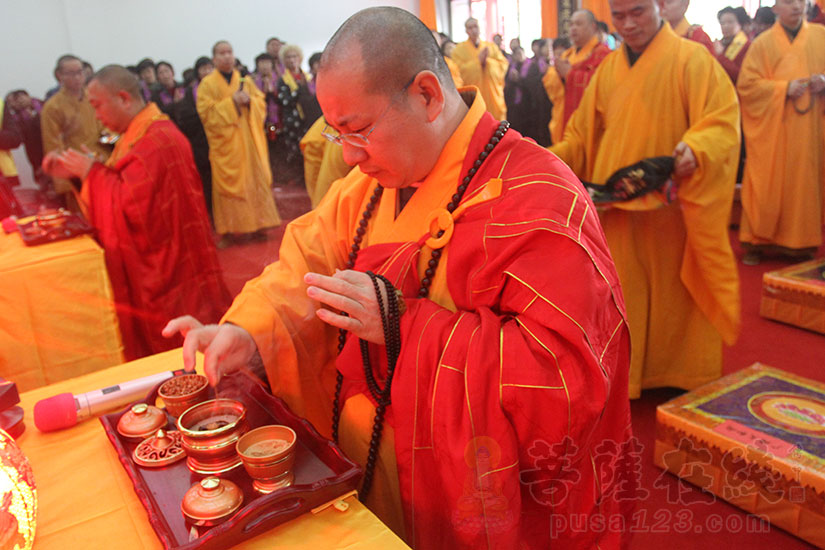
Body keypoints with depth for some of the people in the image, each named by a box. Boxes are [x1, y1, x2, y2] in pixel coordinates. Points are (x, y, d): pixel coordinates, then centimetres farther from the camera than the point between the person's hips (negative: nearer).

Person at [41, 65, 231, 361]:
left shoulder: (155, 141, -21)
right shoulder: (143, 132, 12)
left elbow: (129, 204, -25)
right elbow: (121, 188, 16)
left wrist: (90, 171, -13)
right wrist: (75, 171, 5)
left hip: (163, 268, -10)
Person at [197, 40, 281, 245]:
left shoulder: (246, 81, 16)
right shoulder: (207, 84, 3)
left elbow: (261, 103, 13)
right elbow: (207, 113, -6)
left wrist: (249, 100, -8)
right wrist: (231, 102, -14)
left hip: (249, 141, 4)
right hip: (225, 143, -3)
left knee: (255, 180, 2)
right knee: (228, 184, -5)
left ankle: (257, 224, 11)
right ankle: (231, 230, 0)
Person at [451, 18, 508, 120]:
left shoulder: (492, 47, 16)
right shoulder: (459, 49, 5)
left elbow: (503, 64, 6)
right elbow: (458, 70, -8)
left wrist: (487, 61, -9)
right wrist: (478, 60, -10)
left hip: (492, 96, 3)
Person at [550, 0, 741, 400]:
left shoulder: (692, 60, -4)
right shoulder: (608, 69, 11)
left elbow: (723, 124, -13)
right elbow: (583, 136, 13)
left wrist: (695, 150, -34)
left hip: (670, 209, -4)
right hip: (616, 210, 4)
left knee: (673, 293, 9)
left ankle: (678, 373, 28)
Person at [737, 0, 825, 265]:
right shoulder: (763, 43, 2)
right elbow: (747, 84, -4)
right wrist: (784, 88, -14)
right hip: (772, 131, -2)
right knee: (767, 185, -1)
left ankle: (802, 244, 11)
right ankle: (757, 242, 9)